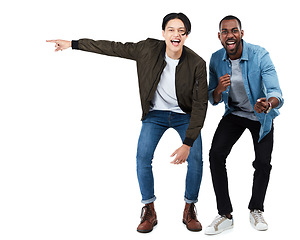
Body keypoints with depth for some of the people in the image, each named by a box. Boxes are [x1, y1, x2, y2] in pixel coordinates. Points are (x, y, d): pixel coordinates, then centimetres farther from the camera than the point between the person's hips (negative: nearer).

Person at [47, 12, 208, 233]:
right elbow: (113, 48, -8)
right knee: (143, 158, -13)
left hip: (184, 115, -1)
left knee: (195, 160, -13)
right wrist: (72, 44, -6)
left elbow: (200, 105, -19)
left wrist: (188, 143, -26)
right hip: (155, 113, 1)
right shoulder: (148, 49, -17)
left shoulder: (197, 64, -21)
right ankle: (149, 212, 5)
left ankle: (189, 210, 10)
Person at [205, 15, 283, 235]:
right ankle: (225, 215, -6)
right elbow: (214, 101, -6)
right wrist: (219, 89, -30)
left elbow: (276, 92, -34)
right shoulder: (216, 60, -13)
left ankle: (256, 210, 20)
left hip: (261, 116, -2)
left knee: (263, 163, -9)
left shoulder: (259, 55, -25)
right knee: (216, 154, -16)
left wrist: (268, 104, -58)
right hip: (234, 113, 2)